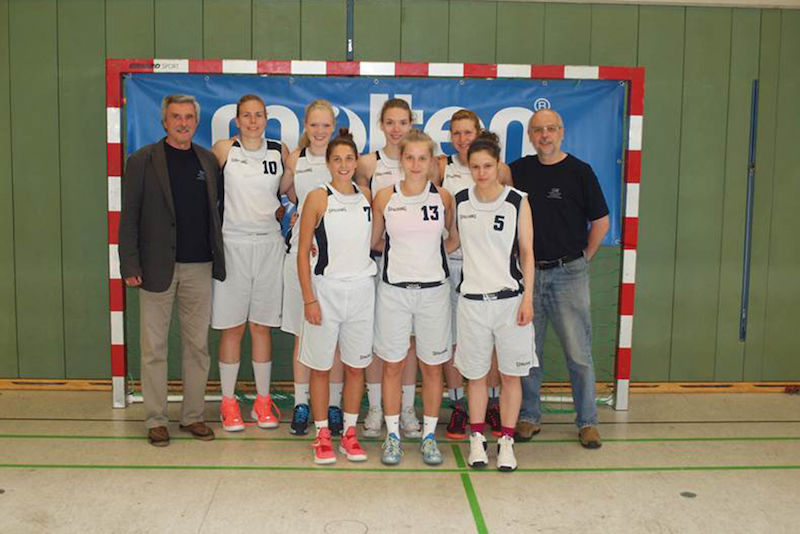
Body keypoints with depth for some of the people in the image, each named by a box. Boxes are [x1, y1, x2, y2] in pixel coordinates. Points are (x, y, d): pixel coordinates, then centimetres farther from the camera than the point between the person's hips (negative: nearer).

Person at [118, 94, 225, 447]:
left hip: (199, 268, 3)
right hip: (157, 268, -3)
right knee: (154, 348, 4)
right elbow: (129, 216, -3)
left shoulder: (208, 161, 10)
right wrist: (130, 266, -9)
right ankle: (155, 420, 15)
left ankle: (193, 416, 20)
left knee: (198, 346, 8)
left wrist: (218, 257, 4)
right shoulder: (143, 161, 0)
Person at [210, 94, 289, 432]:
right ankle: (228, 402, 15)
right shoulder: (223, 150, -1)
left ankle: (263, 401, 17)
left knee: (262, 325, 7)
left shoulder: (280, 152, 6)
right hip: (233, 243, -2)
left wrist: (277, 211, 3)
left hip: (269, 244, 2)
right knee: (232, 327, 3)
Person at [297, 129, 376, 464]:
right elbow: (303, 252, -5)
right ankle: (322, 436, 19)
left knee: (356, 366, 10)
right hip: (327, 289, -3)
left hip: (361, 289, 3)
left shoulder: (366, 196, 6)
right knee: (321, 367, 5)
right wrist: (309, 299, -10)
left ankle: (350, 434, 23)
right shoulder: (318, 199, -5)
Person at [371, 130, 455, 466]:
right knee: (392, 365, 5)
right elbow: (372, 241, 11)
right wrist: (400, 249, 5)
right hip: (394, 290, 0)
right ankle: (392, 434, 19)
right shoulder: (385, 197, 0)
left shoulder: (443, 197, 1)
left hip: (433, 290, 0)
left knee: (432, 366, 7)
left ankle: (429, 435, 21)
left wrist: (430, 250, 5)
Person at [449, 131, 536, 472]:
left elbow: (526, 252, -1)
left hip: (510, 298, -2)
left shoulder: (517, 202, -3)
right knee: (475, 373, 10)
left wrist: (528, 298, -5)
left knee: (510, 374, 5)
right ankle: (477, 438, 25)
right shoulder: (460, 201, 4)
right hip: (472, 299, 2)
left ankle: (506, 441, 19)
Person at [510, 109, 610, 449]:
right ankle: (529, 417, 22)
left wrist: (583, 258, 4)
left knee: (578, 352, 1)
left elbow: (601, 222, 3)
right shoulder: (518, 171, 8)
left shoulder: (579, 171, -1)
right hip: (528, 272, 3)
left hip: (568, 273, -3)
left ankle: (587, 421, 14)